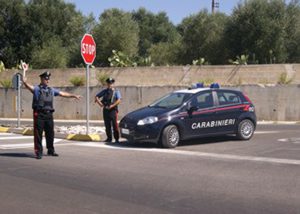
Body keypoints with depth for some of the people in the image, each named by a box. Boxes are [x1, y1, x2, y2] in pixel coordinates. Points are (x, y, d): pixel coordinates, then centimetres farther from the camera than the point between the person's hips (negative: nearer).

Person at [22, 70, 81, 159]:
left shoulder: (51, 90, 16)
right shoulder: (37, 89, 0)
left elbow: (63, 93, 21)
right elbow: (29, 87, -21)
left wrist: (74, 95, 21)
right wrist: (25, 82, -43)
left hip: (49, 114, 5)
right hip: (39, 114, -5)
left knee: (50, 133, 11)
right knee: (38, 134, -3)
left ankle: (51, 150, 25)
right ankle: (39, 152, 3)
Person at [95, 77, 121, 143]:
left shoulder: (116, 91, 4)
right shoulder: (104, 91, 13)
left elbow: (119, 100, -8)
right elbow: (96, 97, 13)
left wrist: (112, 106, -19)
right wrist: (99, 103, -6)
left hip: (113, 110, -4)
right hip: (106, 110, 4)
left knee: (115, 125, -7)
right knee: (107, 125, 5)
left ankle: (116, 138, -1)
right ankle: (109, 138, 13)